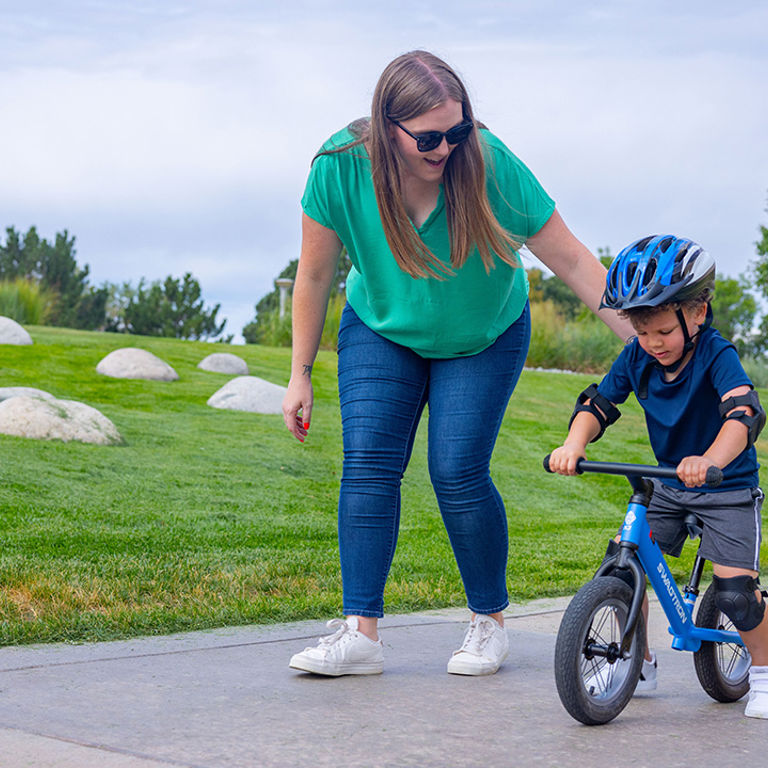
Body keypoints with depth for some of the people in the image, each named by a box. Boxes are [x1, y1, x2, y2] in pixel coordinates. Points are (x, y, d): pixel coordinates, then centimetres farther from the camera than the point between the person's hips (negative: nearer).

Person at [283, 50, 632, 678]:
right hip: (380, 331, 2)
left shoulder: (489, 165, -29)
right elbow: (315, 276, -11)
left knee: (458, 471, -13)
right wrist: (300, 375, -5)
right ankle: (360, 633, -11)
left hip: (484, 338, -2)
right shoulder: (341, 168, -24)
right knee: (368, 462, -13)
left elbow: (572, 259, -21)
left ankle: (490, 623, 7)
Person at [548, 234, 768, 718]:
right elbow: (597, 405, -8)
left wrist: (710, 460, -58)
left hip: (729, 488, -5)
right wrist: (574, 445, -30)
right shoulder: (636, 357, -7)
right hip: (669, 488, 5)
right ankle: (638, 665, 12)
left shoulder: (716, 355, -23)